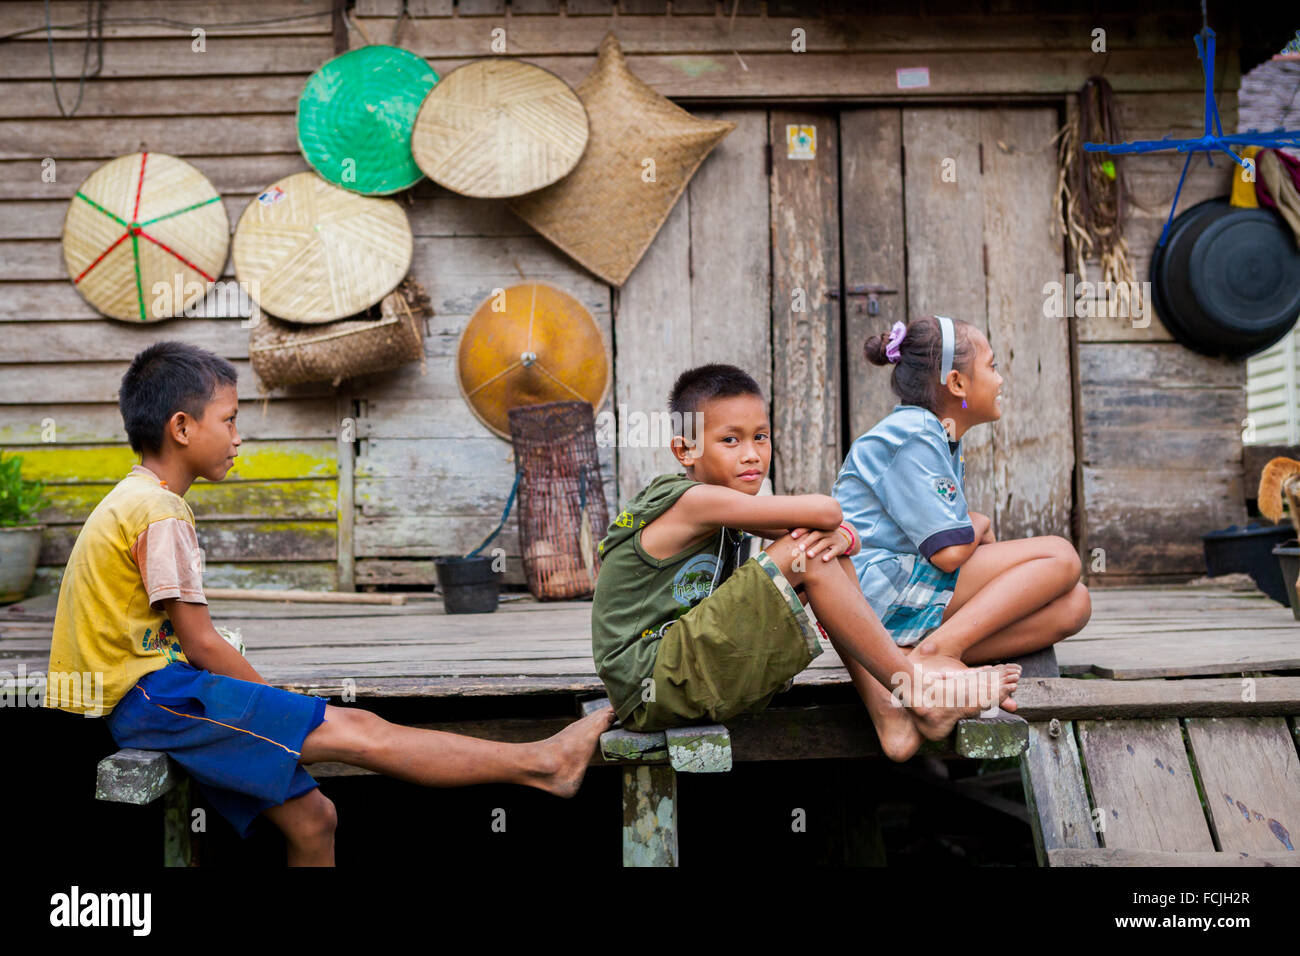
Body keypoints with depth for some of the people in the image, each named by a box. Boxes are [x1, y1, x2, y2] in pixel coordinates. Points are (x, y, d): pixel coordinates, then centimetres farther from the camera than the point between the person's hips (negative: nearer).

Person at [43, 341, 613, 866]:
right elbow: (201, 643, -15)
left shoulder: (133, 502, 18)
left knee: (310, 817, 7)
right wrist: (274, 705, -1)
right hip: (149, 696, -10)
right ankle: (544, 763, -13)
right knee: (354, 731, -14)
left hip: (137, 702, 10)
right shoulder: (159, 511, -14)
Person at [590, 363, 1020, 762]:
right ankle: (916, 691, -9)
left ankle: (888, 714, -3)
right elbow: (825, 510, -24)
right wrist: (822, 530, 0)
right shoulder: (691, 501, -16)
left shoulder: (727, 512, 12)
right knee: (805, 556, -19)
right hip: (651, 690, -9)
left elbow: (839, 530, 7)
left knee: (824, 547, 4)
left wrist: (839, 537, -16)